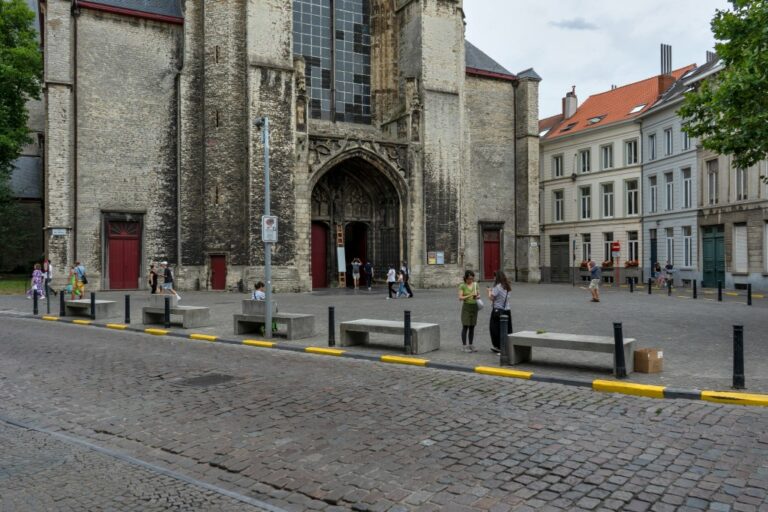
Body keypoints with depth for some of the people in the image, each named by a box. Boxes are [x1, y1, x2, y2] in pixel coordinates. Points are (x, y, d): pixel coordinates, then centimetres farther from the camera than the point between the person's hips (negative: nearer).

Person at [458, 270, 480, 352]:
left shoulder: (475, 284, 6)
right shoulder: (462, 286, -6)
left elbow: (479, 295, 10)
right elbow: (460, 298, -12)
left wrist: (477, 297, -13)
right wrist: (469, 295, -24)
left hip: (474, 307, 5)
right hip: (466, 307, -5)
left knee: (472, 327, 9)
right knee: (465, 327, -3)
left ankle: (471, 345, 16)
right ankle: (464, 346, 2)